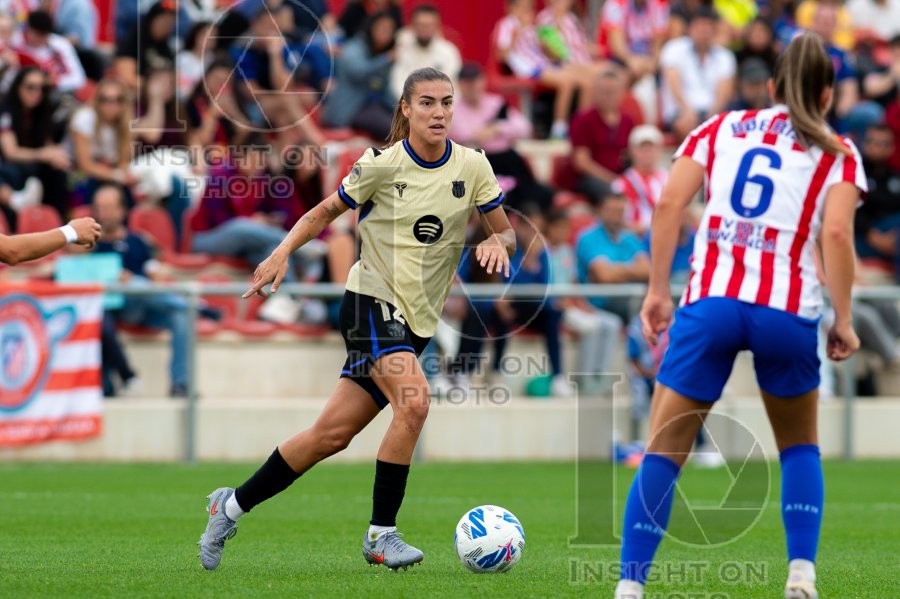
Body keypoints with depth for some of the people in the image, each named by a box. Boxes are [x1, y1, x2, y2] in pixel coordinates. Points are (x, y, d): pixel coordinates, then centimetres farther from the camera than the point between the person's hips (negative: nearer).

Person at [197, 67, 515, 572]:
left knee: (334, 433, 3)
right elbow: (326, 212, 4)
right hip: (372, 302, -4)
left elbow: (507, 233, 7)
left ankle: (234, 505, 19)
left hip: (418, 321, 4)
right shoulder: (382, 165, -8)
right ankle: (381, 534, -18)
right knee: (414, 400, -28)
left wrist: (498, 243, -16)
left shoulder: (472, 166, 0)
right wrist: (283, 253, -10)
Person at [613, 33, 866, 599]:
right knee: (800, 446, 22)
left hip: (711, 301, 1)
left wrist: (658, 291, 7)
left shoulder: (723, 128, 16)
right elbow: (836, 233, -6)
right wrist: (844, 322, 0)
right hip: (789, 309, 0)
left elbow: (670, 203, 4)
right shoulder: (837, 152, 10)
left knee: (665, 449, 5)